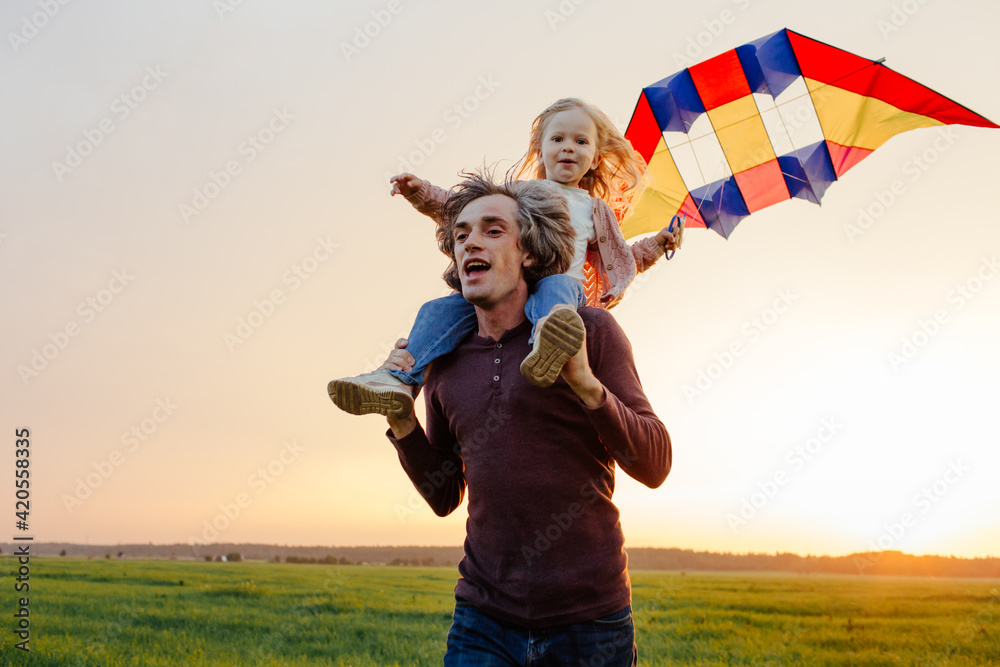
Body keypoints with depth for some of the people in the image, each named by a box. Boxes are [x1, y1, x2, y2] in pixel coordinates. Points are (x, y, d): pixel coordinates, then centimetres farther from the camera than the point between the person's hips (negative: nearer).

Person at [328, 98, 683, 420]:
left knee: (555, 287, -42)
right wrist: (423, 192, 12)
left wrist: (658, 242, 21)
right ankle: (402, 380, -35)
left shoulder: (594, 210, 29)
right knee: (441, 310, -24)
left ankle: (551, 335, -76)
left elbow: (621, 260, 34)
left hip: (563, 283, -2)